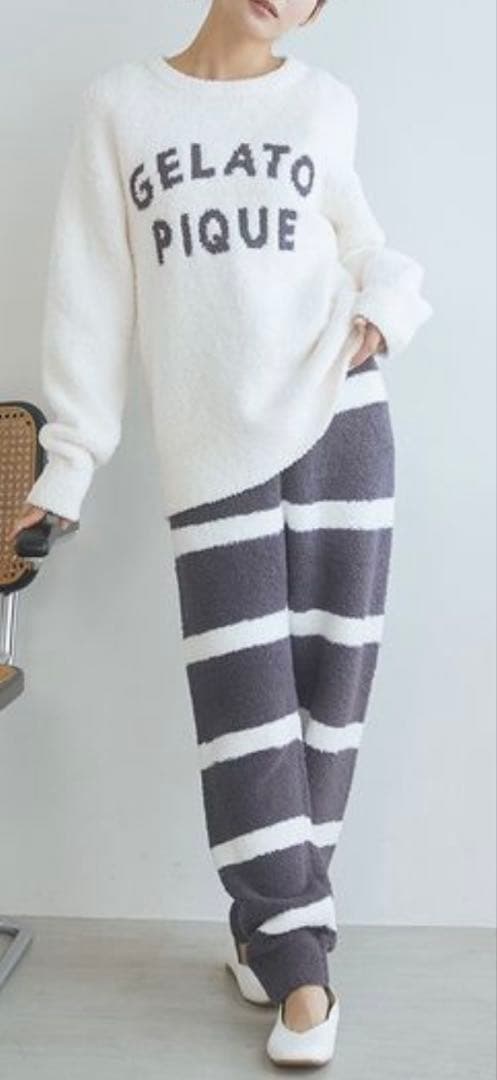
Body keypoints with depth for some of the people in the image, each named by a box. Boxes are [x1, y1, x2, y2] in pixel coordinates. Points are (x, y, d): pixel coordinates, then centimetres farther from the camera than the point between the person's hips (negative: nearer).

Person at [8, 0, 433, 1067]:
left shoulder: (324, 101, 10)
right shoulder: (119, 103, 8)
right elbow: (92, 290, 4)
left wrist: (388, 306, -3)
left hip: (338, 424, 2)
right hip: (212, 452, -1)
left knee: (325, 693, 3)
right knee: (245, 705, -3)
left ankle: (270, 932, 19)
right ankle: (299, 965, 8)